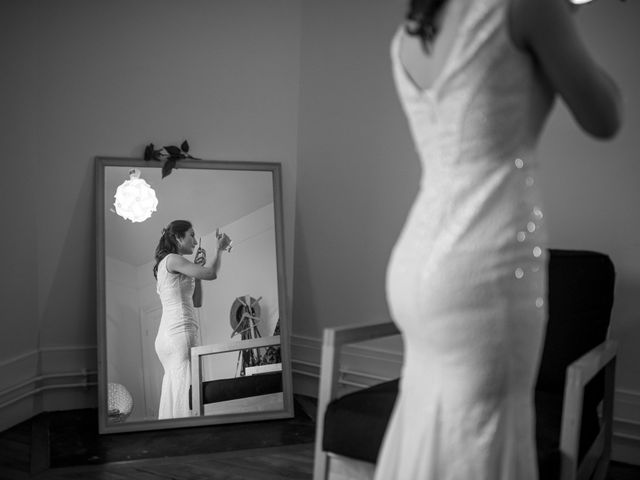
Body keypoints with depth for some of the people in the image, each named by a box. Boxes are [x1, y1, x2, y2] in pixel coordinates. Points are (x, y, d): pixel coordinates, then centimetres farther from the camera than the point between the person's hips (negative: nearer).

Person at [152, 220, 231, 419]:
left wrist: (197, 267, 19)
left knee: (172, 398, 4)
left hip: (165, 336, 10)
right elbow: (211, 274, -14)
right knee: (187, 393, -15)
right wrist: (220, 248, 3)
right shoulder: (172, 259, -3)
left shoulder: (166, 265, 26)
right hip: (180, 333, -10)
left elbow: (196, 302, 24)